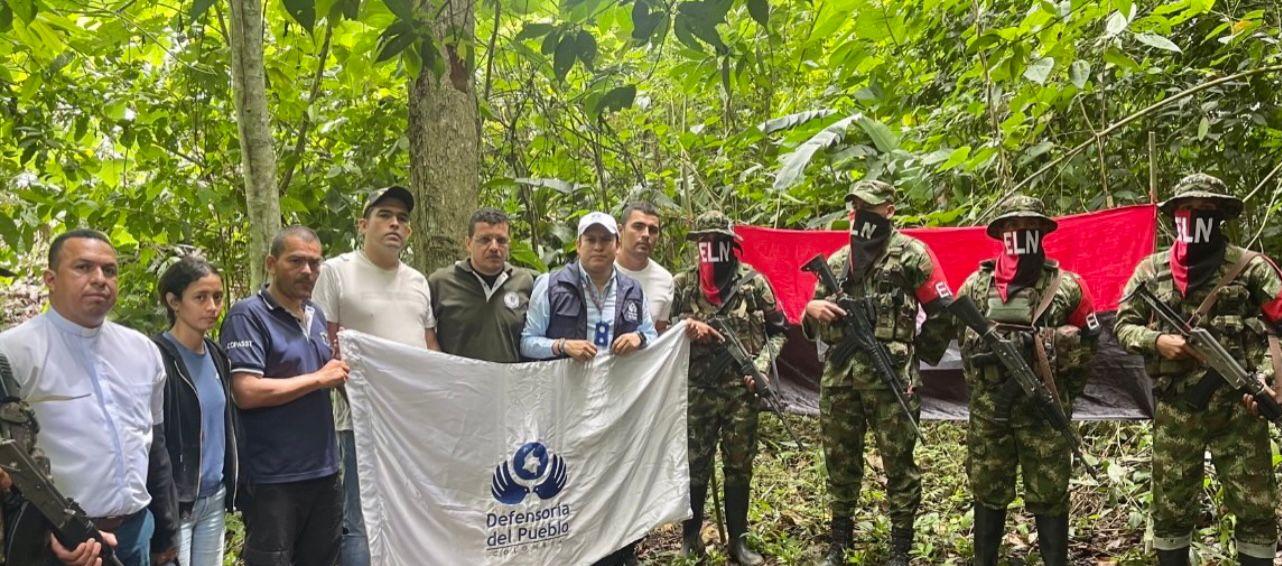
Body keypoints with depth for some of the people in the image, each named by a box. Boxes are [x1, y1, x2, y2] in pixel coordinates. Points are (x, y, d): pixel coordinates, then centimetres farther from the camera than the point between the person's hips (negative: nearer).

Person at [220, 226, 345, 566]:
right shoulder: (248, 316, -10)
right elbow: (247, 392, -21)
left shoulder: (316, 316, 13)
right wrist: (319, 378, -14)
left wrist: (343, 371, 5)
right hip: (272, 478, -8)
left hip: (324, 471, 8)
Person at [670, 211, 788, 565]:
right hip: (697, 389, 0)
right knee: (695, 464, 7)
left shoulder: (753, 282, -1)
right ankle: (690, 535, 23)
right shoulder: (683, 283, 2)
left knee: (739, 466, 8)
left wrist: (762, 365, -7)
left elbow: (778, 330, 6)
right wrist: (687, 325, -13)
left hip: (741, 389, 0)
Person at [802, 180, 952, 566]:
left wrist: (916, 354, 2)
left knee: (898, 464, 3)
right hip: (839, 375, 5)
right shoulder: (836, 261, 15)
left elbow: (943, 312, 0)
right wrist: (812, 309, -4)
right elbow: (814, 328, 18)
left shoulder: (911, 253, -1)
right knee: (840, 462, 12)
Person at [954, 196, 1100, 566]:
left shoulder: (1068, 286, -1)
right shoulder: (976, 285, 2)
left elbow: (1088, 341, 7)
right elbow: (958, 334, 13)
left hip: (1045, 409, -1)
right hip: (988, 409, 2)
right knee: (987, 492, 12)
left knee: (1049, 495, 6)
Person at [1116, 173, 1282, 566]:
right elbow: (1124, 325, 9)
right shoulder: (1151, 270, 5)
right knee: (1171, 508, 9)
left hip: (1239, 408, -1)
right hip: (1175, 411, 1)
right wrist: (1157, 341, -11)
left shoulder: (1250, 266, -1)